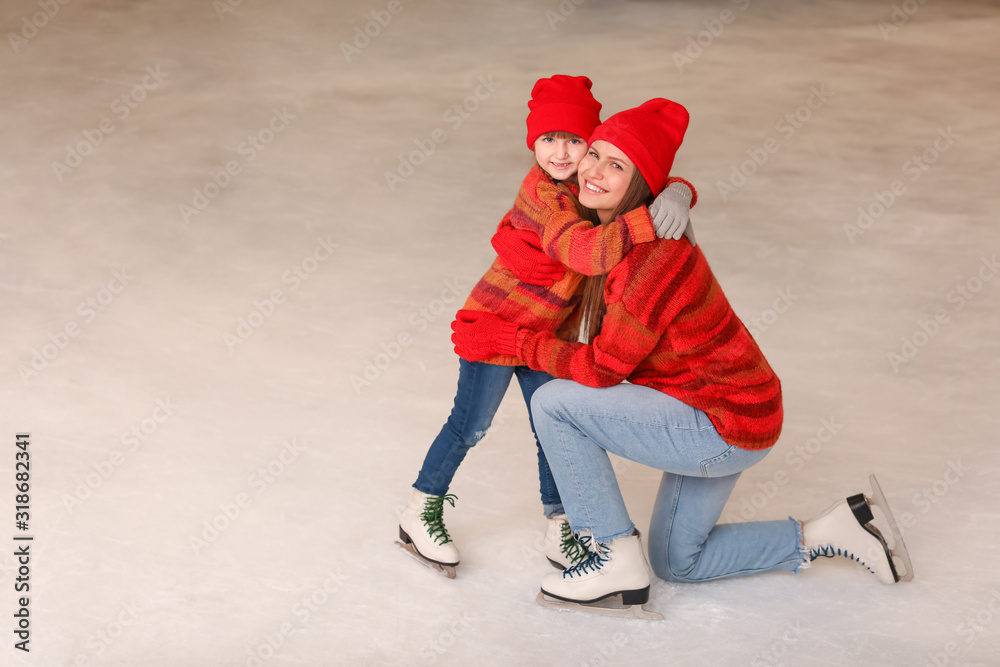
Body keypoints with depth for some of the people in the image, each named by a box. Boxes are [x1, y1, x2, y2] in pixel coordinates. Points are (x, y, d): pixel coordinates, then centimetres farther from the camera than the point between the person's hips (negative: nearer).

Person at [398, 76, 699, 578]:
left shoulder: (587, 183, -3)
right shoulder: (546, 194, -30)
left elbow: (649, 184, 6)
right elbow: (583, 250, -46)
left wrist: (678, 194, -18)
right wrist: (646, 223, -52)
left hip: (545, 331, 7)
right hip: (496, 320, -7)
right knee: (470, 425, 3)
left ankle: (559, 534, 21)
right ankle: (419, 514, 20)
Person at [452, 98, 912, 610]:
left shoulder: (654, 256, -29)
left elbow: (602, 368, -23)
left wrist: (509, 341, -14)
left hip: (723, 428, -10)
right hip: (724, 413, 10)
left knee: (553, 404, -14)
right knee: (676, 563, 23)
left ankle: (618, 561, -4)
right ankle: (827, 533, 24)